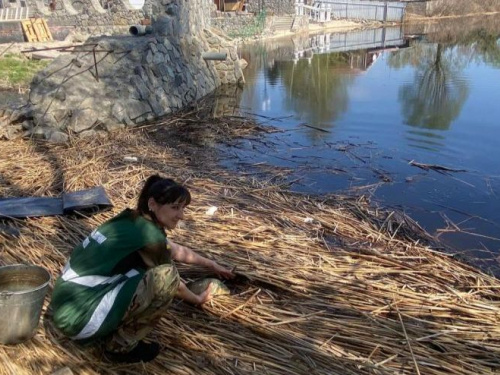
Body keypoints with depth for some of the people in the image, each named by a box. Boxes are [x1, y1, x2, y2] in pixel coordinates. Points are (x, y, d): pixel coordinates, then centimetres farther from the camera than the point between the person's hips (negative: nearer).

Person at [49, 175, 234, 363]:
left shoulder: (134, 221, 10)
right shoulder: (148, 234, -15)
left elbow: (178, 251, 25)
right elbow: (172, 283, 2)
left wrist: (213, 265, 35)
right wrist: (198, 299, 21)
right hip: (79, 317, -9)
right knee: (166, 275, -17)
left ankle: (108, 332, 16)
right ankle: (122, 346, -1)